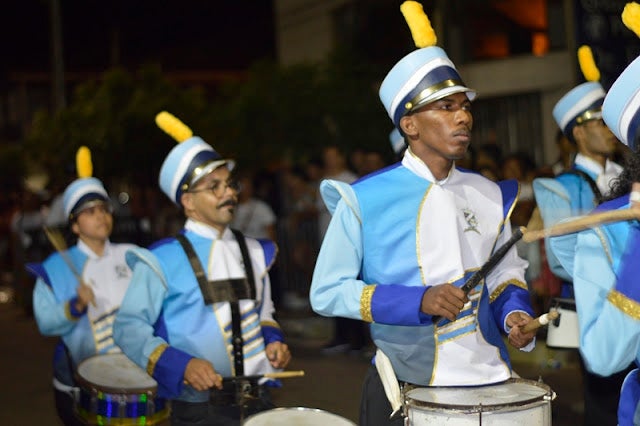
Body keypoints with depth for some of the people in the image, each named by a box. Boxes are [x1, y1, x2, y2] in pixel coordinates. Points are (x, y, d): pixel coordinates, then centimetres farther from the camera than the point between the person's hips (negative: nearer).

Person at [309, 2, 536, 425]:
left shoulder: (490, 195, 6)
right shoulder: (365, 199, -9)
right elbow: (327, 292, -8)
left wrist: (515, 313, -7)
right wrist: (417, 301, -18)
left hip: (490, 382, 4)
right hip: (404, 391, -4)